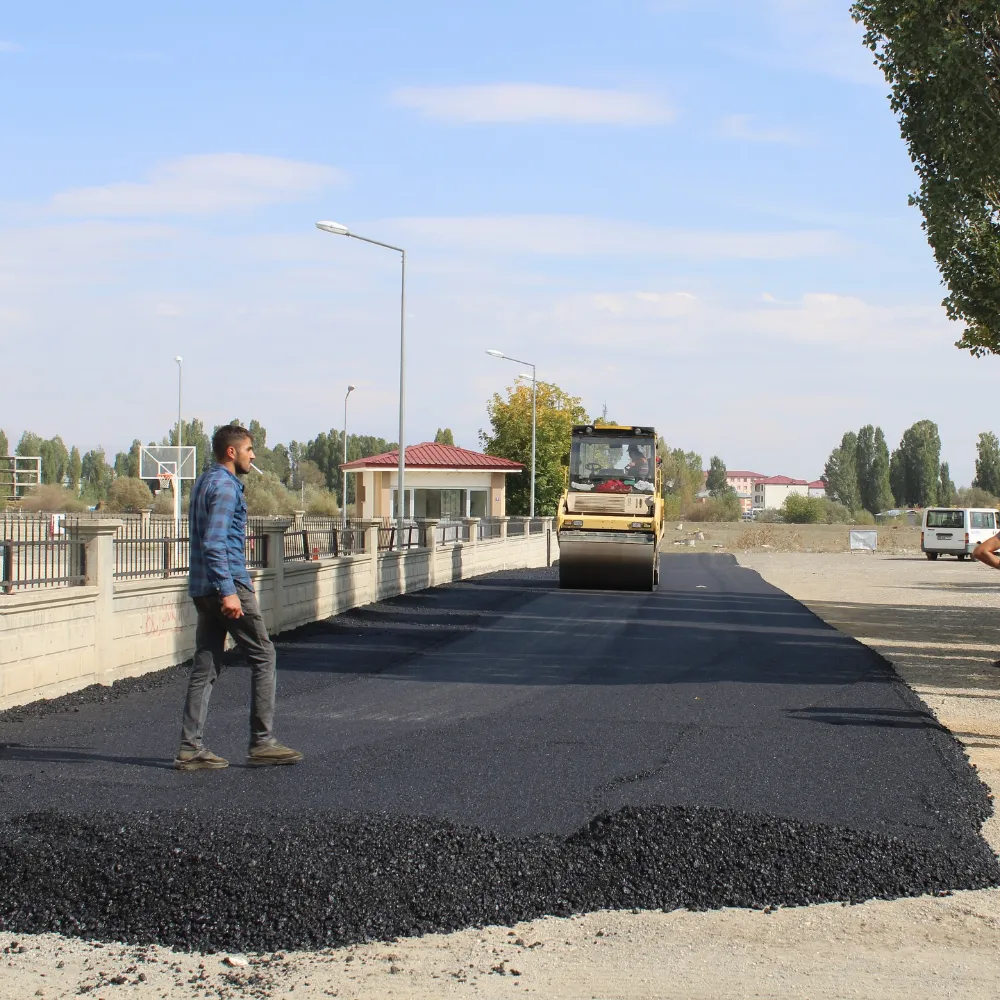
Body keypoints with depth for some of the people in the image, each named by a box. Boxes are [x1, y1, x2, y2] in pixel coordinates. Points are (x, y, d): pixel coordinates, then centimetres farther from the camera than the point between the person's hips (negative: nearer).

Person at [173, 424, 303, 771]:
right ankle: (262, 742, 0)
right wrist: (228, 591, -23)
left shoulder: (205, 482, 19)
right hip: (227, 583, -10)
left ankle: (190, 748, 3)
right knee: (263, 655, -1)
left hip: (204, 588, 10)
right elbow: (214, 543, -21)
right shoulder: (224, 486, -12)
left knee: (206, 666, 6)